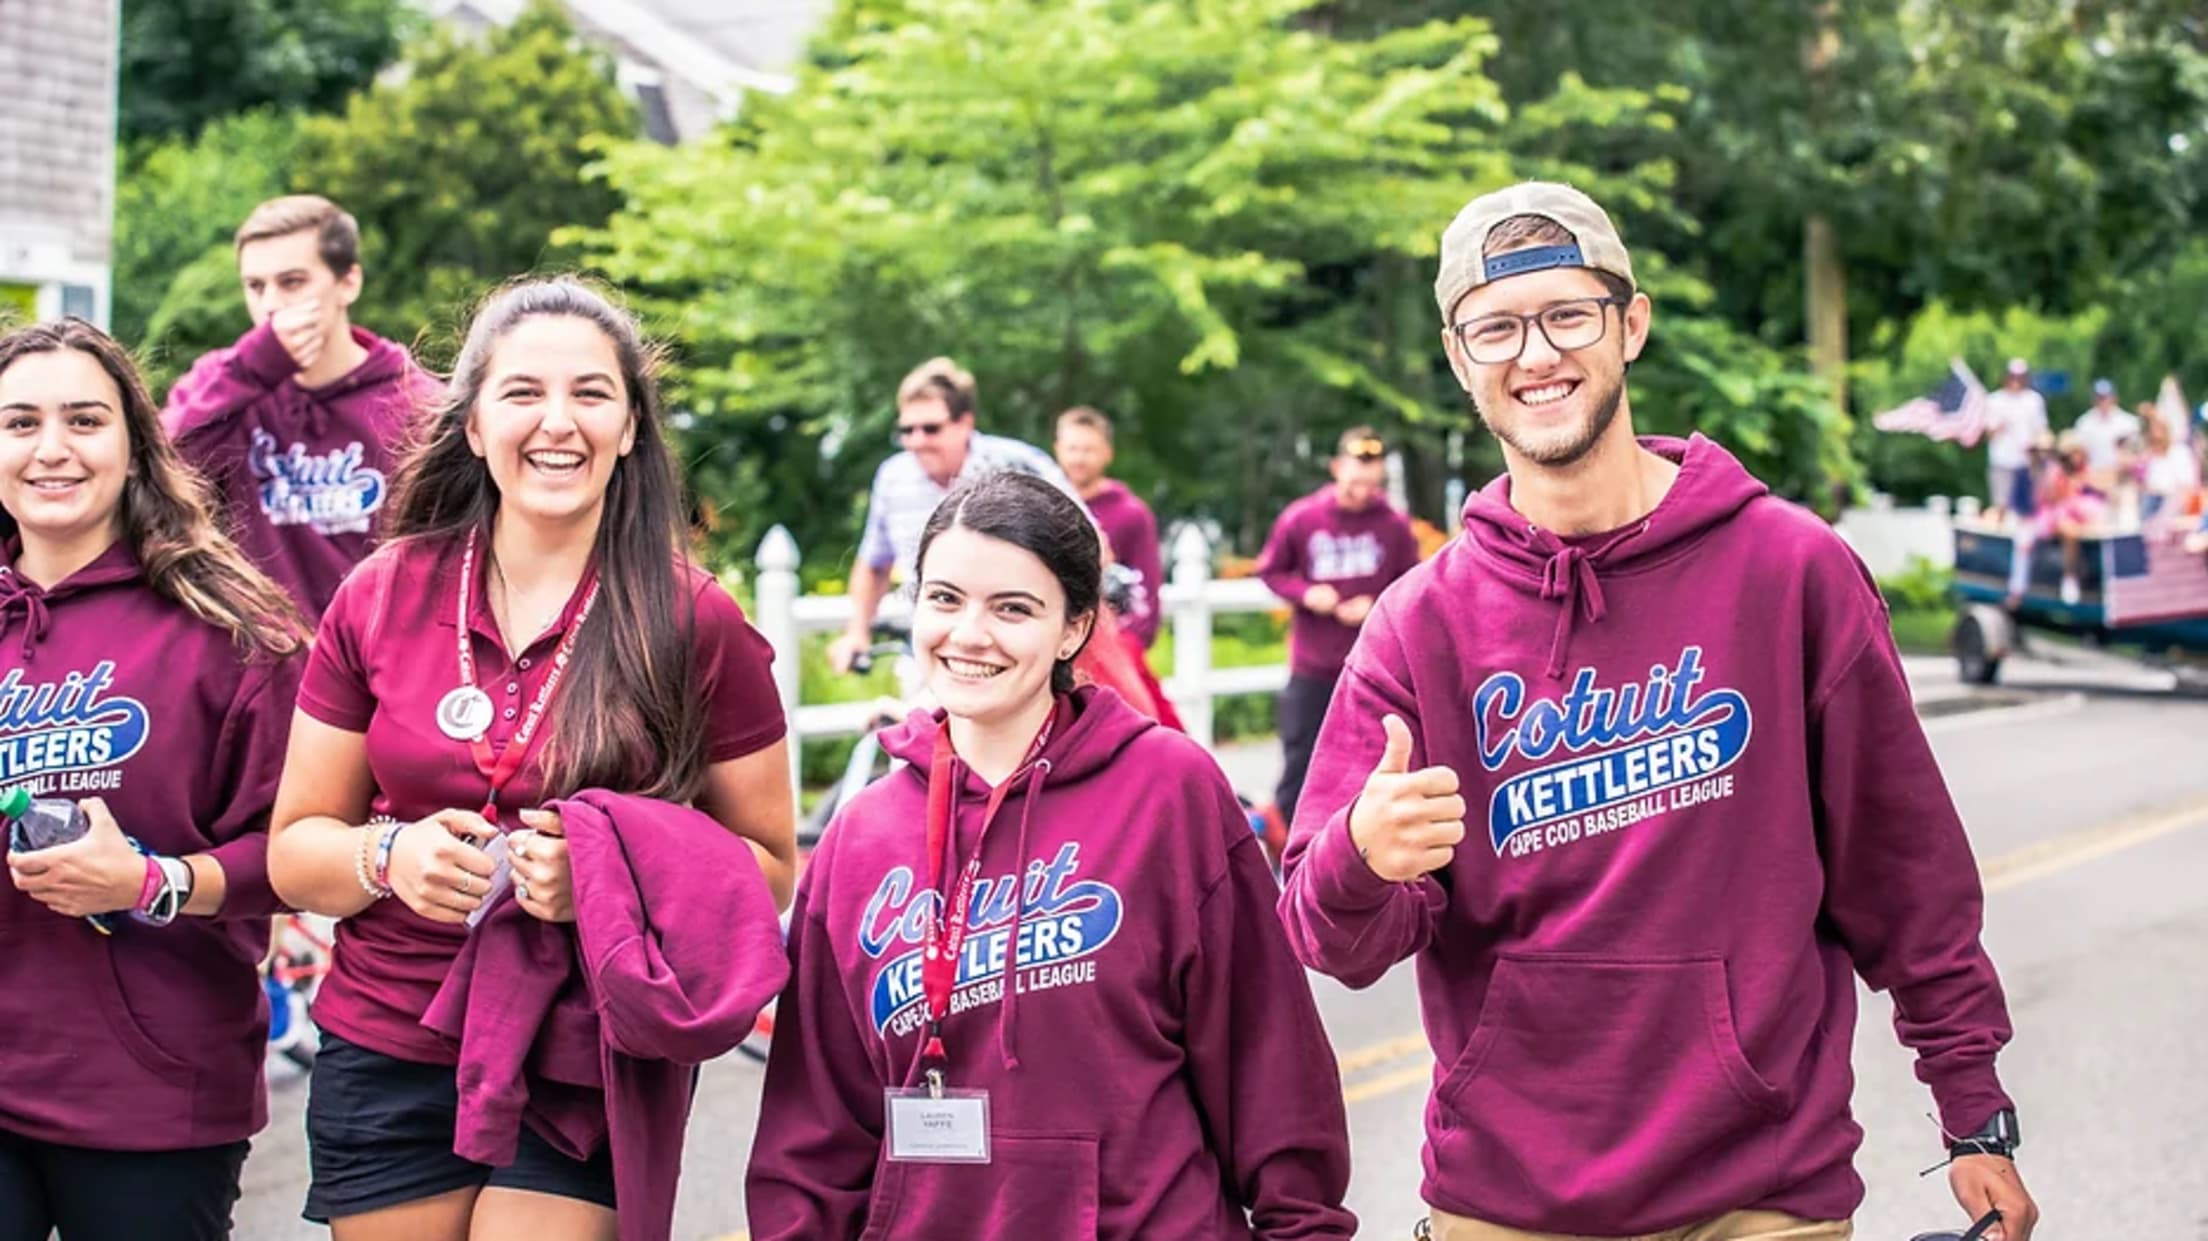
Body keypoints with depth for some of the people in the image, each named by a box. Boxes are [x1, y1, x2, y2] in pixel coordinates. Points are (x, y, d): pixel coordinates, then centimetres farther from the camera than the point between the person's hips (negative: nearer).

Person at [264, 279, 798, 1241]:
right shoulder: (382, 599, 1)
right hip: (384, 1065, 2)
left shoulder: (694, 625, -4)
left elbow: (767, 864, -1)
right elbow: (295, 851, 7)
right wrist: (390, 855, -15)